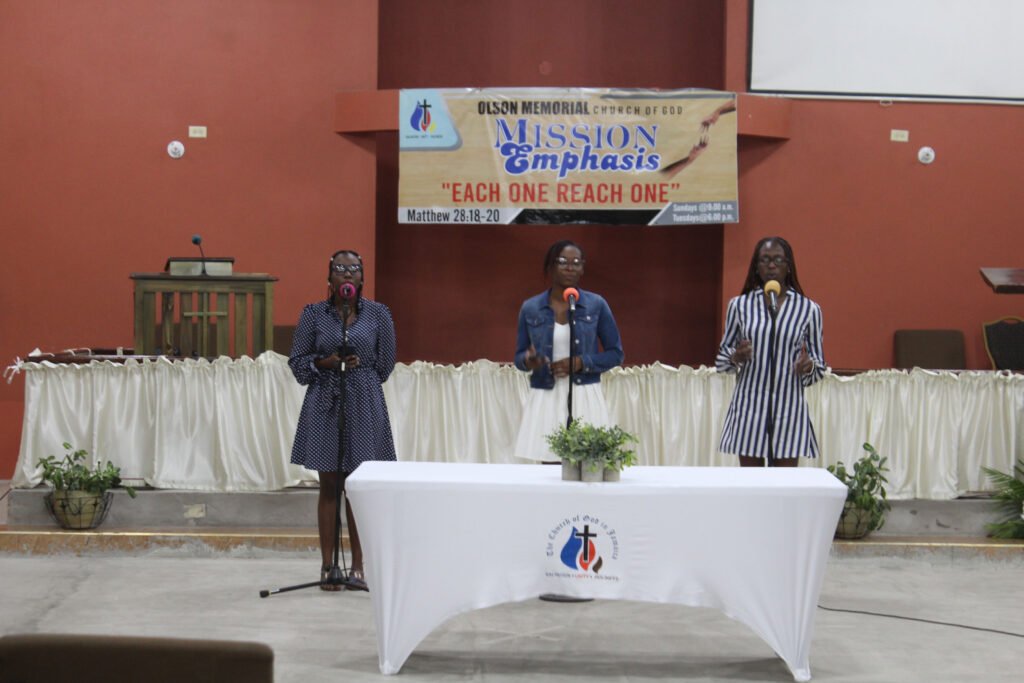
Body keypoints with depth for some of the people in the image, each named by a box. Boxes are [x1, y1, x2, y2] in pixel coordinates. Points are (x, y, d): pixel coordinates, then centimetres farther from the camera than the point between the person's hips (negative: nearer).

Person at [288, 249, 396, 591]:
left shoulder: (378, 314, 4)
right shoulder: (314, 314, 3)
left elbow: (385, 363, 11)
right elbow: (297, 362, 4)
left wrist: (358, 366, 4)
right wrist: (326, 363, -11)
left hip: (364, 405, 0)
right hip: (324, 406, 0)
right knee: (329, 486, 4)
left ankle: (358, 567, 9)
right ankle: (328, 566, 10)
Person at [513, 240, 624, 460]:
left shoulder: (596, 305, 2)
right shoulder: (530, 308, 4)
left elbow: (615, 353, 4)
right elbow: (519, 356, 10)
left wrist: (580, 363, -11)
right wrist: (529, 360, -14)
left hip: (585, 399, -1)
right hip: (545, 400, 1)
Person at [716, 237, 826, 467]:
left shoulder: (809, 309, 4)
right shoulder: (739, 305, 6)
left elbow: (819, 367, 8)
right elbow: (721, 358, 11)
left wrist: (808, 366, -14)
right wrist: (735, 359, -11)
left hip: (789, 409, 0)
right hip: (749, 407, 1)